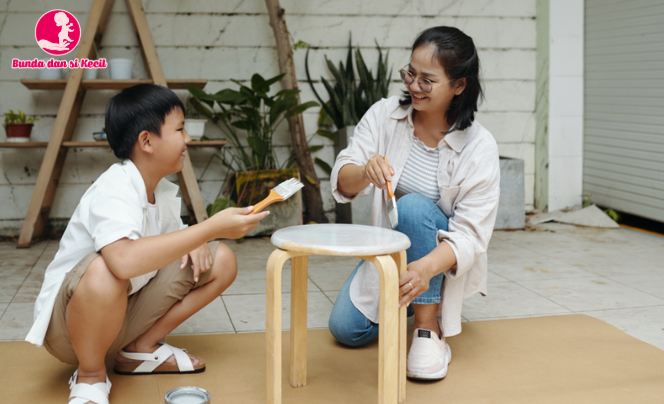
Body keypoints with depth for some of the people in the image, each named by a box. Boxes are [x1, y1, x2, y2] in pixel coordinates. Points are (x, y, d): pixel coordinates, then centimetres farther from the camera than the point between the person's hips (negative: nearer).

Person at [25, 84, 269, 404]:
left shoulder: (163, 191, 0)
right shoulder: (113, 190, -27)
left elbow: (170, 238, 18)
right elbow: (124, 260, -47)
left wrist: (195, 244, -8)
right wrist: (211, 228, -43)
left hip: (124, 313, 8)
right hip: (67, 321, -8)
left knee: (220, 261, -2)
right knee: (104, 271, -42)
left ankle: (141, 348, 6)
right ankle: (90, 376, -13)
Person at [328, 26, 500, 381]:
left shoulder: (479, 148, -20)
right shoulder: (384, 115, -10)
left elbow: (470, 235, -25)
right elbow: (342, 182, -15)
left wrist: (427, 267, -46)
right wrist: (365, 173, -41)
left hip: (444, 256, -3)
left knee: (413, 207, -33)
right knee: (346, 329, -14)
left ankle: (429, 329, -23)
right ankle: (413, 299, 19)